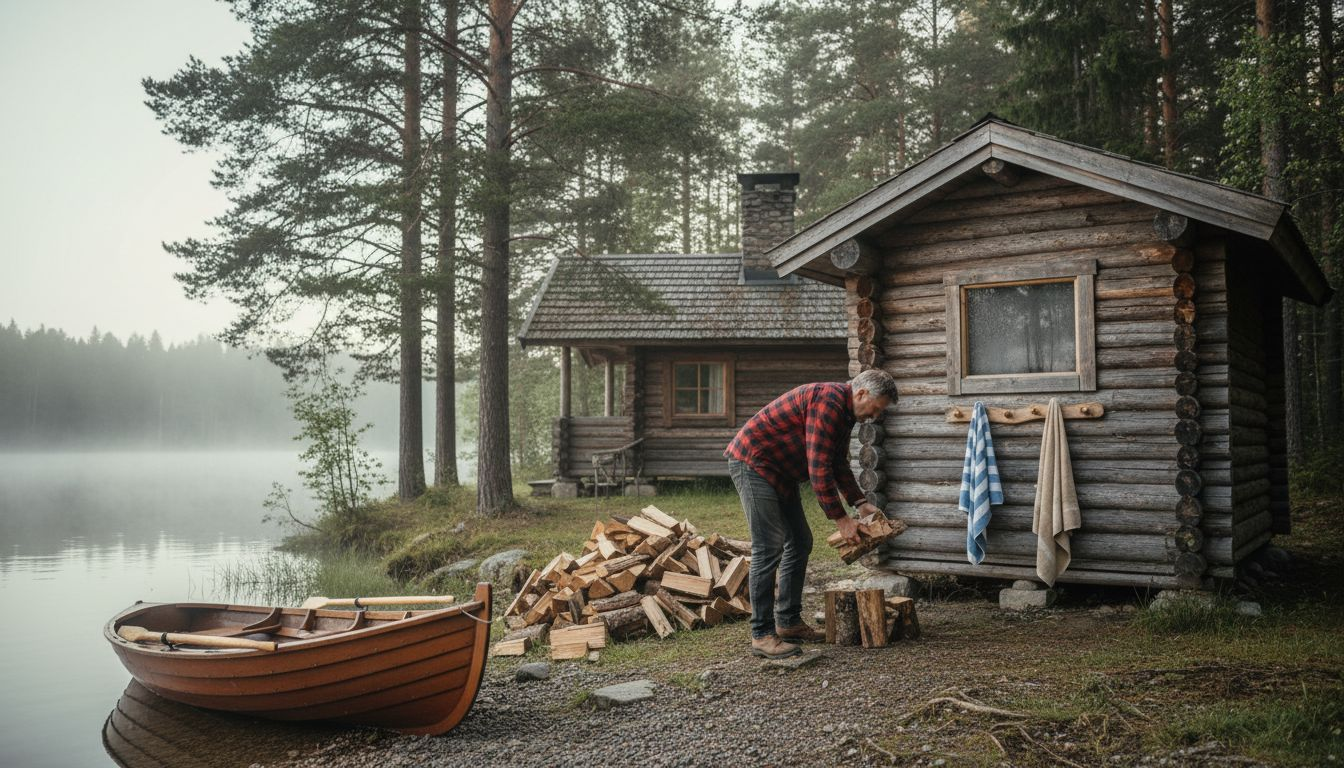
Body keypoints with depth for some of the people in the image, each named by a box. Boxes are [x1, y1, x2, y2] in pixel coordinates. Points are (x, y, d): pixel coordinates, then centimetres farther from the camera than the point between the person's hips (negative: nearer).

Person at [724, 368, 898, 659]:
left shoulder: (844, 410, 10)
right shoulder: (829, 402, -24)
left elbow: (838, 463, 20)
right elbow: (818, 468, -26)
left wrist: (860, 503, 9)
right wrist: (841, 519, -22)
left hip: (779, 471, 11)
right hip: (753, 462, -11)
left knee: (800, 543, 11)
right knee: (769, 548, -13)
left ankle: (788, 622, 18)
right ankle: (762, 635, -9)